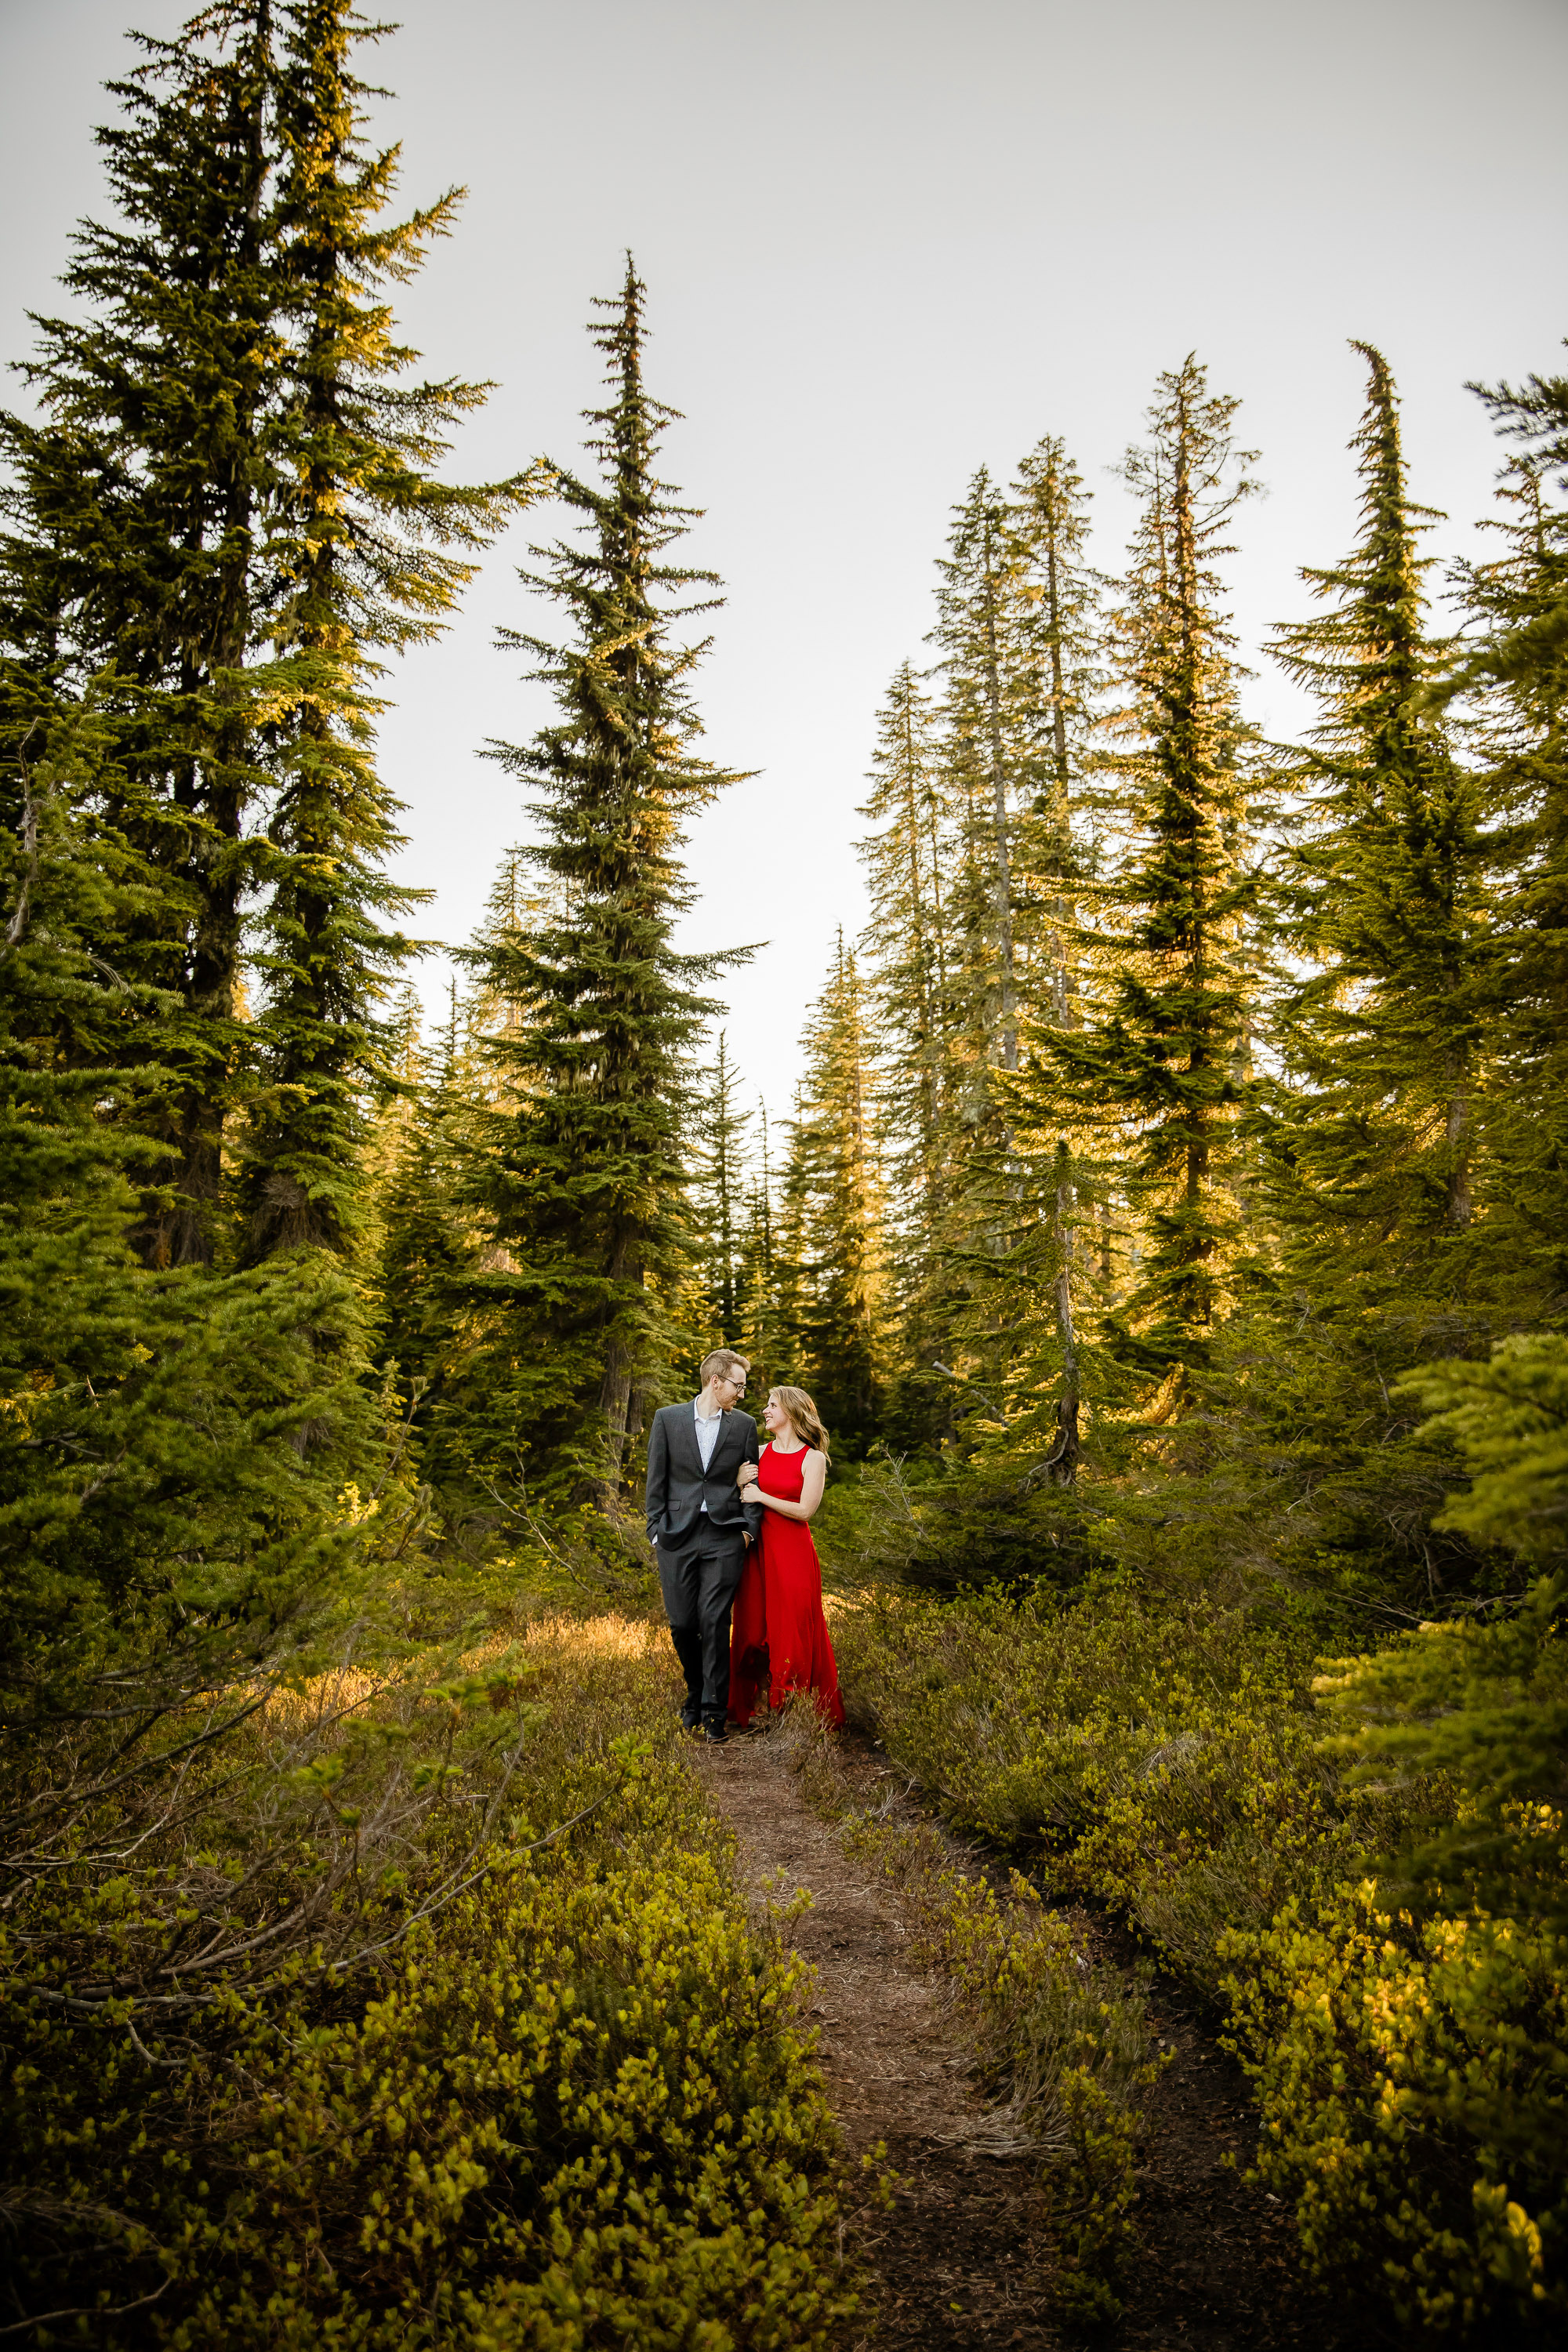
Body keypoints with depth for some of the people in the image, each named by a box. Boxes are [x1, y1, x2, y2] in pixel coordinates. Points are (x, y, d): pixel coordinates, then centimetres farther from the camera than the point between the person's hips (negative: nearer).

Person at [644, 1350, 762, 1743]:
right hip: (677, 1537, 0)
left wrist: (749, 1529, -1)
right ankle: (696, 1693, 27)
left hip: (724, 1538, 0)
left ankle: (714, 1712, 5)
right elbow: (656, 1481, 4)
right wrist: (657, 1530, 0)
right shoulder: (668, 1419, 4)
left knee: (715, 1624, -5)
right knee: (682, 1624, 4)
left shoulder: (744, 1425, 7)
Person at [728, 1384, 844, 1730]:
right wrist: (739, 1482, -5)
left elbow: (805, 1510, -12)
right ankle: (752, 1706, 17)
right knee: (753, 1627, 6)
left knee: (792, 1632, -1)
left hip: (792, 1552, -4)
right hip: (757, 1549, 4)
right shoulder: (759, 1452, 9)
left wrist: (760, 1496, -9)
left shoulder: (813, 1459, -4)